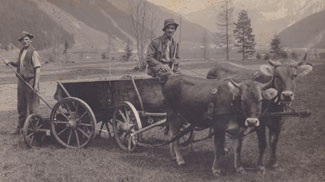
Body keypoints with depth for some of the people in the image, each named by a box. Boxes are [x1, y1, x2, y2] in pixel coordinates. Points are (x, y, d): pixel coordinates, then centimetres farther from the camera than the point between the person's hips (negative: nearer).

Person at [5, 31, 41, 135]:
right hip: (21, 81, 8)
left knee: (32, 106, -2)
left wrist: (36, 84, -21)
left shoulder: (33, 53, -9)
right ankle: (20, 127, 22)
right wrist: (12, 63, 6)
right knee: (21, 106, 13)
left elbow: (37, 69, -14)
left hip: (30, 81, -8)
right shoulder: (21, 52, 14)